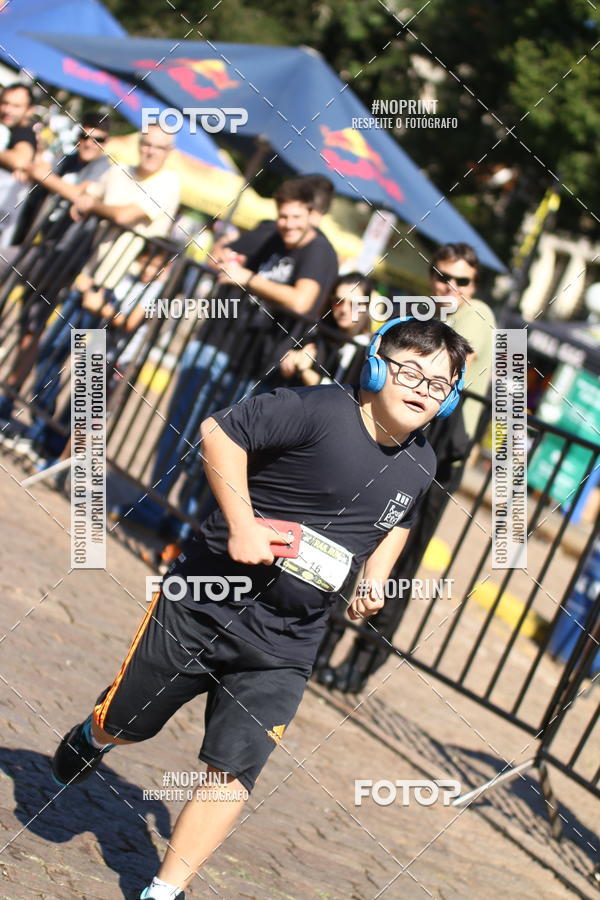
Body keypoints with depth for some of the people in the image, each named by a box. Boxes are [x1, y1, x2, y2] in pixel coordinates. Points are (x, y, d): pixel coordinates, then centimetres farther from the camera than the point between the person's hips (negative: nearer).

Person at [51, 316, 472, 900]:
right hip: (207, 604, -4)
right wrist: (242, 525, -24)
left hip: (284, 648, 4)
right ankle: (93, 736, 49)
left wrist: (375, 578, 9)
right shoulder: (319, 410, -18)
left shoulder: (420, 466, 3)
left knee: (233, 773, -6)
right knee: (125, 725, 13)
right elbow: (219, 431, -19)